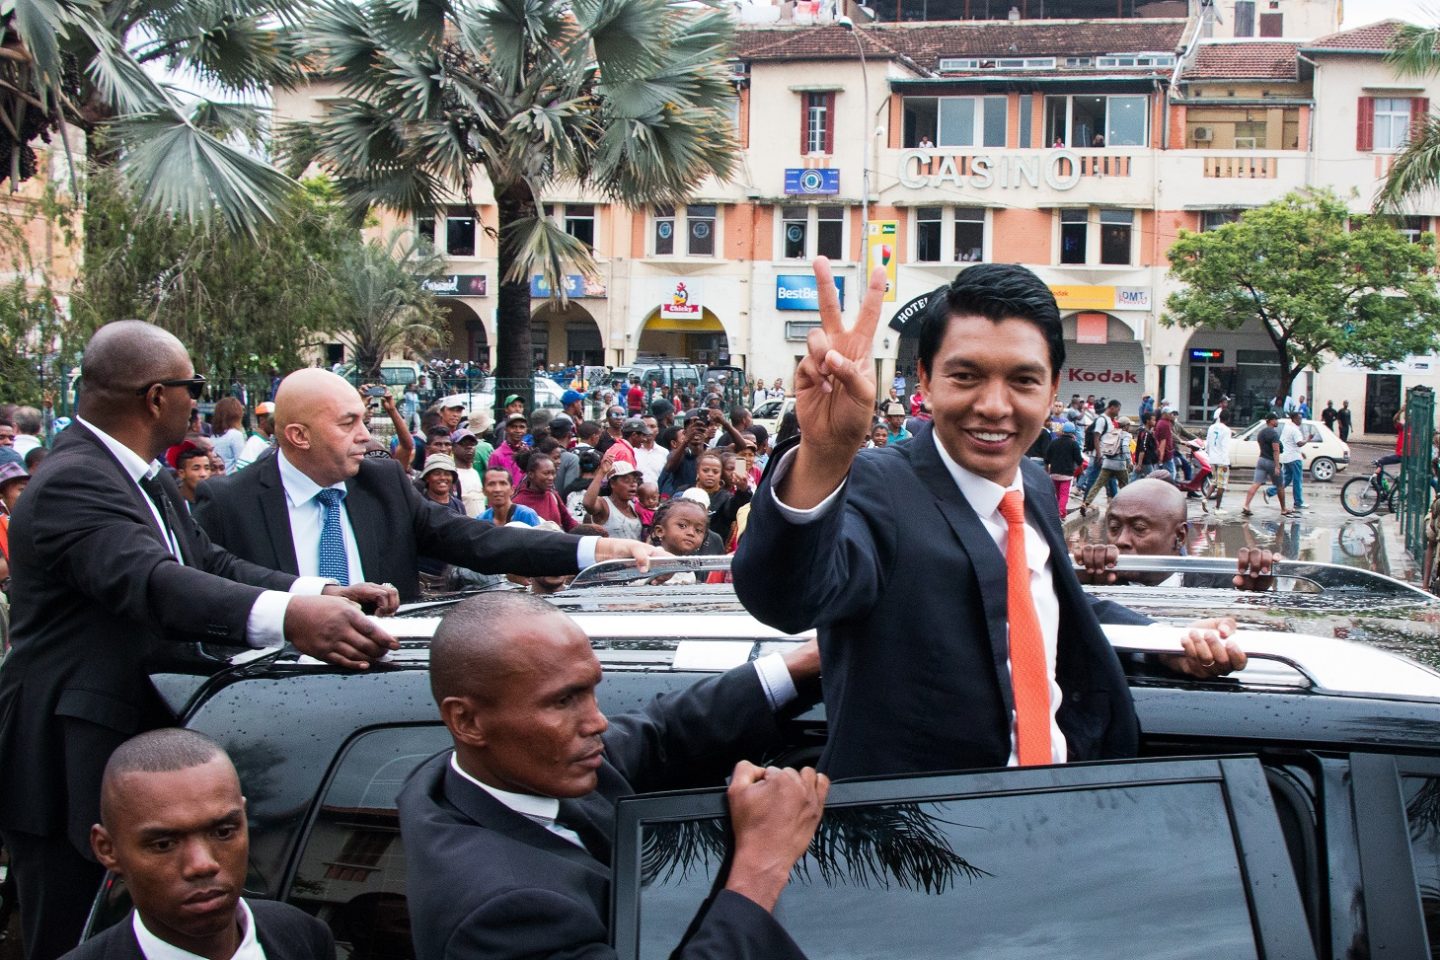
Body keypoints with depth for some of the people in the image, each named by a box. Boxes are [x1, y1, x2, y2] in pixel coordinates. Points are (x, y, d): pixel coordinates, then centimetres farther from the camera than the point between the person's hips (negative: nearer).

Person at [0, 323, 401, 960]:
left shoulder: (148, 477, 11)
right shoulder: (72, 484, -22)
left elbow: (210, 564, 10)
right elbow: (152, 582, -38)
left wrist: (323, 593, -6)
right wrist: (286, 617, -54)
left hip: (138, 737, 10)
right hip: (72, 763, -10)